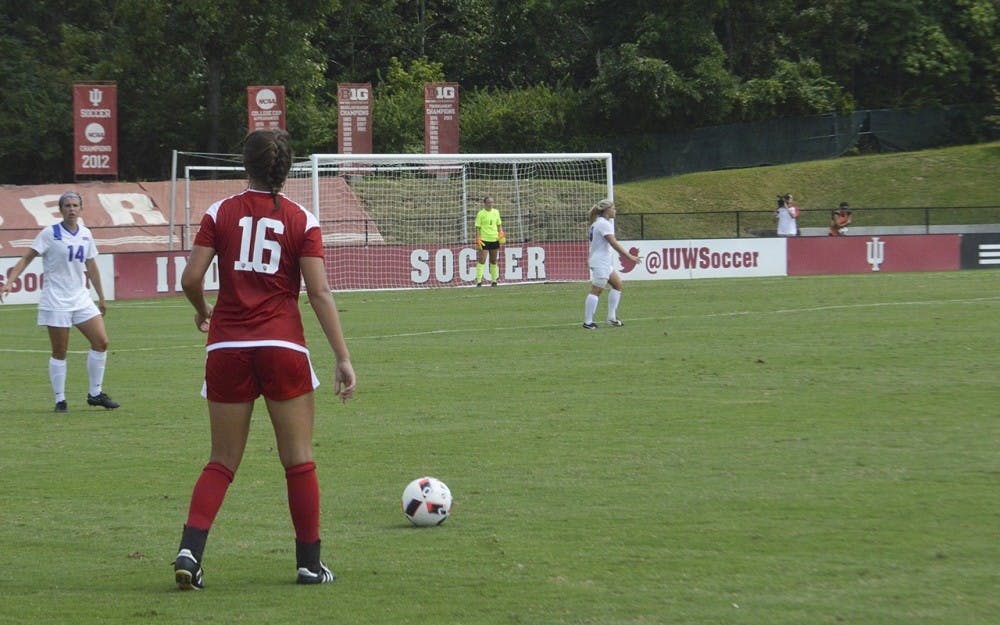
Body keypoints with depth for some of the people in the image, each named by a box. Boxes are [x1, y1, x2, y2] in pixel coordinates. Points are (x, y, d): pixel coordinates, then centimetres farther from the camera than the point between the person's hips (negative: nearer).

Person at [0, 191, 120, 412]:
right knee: (60, 352, -2)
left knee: (101, 342, -2)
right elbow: (27, 258, -9)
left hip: (81, 299, 5)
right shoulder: (50, 234, -8)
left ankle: (95, 394, 10)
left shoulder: (86, 235, 7)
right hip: (56, 301, -5)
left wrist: (101, 298, 22)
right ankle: (60, 400, 8)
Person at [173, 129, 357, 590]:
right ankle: (309, 563, 12)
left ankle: (190, 550, -8)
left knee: (222, 462, 10)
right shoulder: (301, 221, -1)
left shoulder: (220, 213, 2)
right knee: (299, 461, 9)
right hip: (282, 348, -2)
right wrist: (343, 358, -4)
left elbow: (191, 279, -3)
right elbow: (319, 294, -5)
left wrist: (202, 311, 19)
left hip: (227, 347, 2)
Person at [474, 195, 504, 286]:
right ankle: (479, 281, -10)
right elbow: (477, 227, -5)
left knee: (494, 261, 11)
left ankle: (494, 281, 18)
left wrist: (501, 233, 3)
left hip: (494, 239, 5)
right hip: (484, 240, -5)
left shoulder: (496, 212, 10)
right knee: (481, 261, -9)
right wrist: (478, 240, -13)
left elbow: (499, 224, 19)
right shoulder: (481, 213, -4)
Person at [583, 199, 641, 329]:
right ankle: (587, 322, -8)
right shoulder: (604, 224, -17)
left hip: (604, 262, 11)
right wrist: (629, 256, -19)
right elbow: (614, 243, -22)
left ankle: (611, 318, 15)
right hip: (600, 263, -11)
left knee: (617, 284, 14)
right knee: (596, 290, -9)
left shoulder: (598, 222, 15)